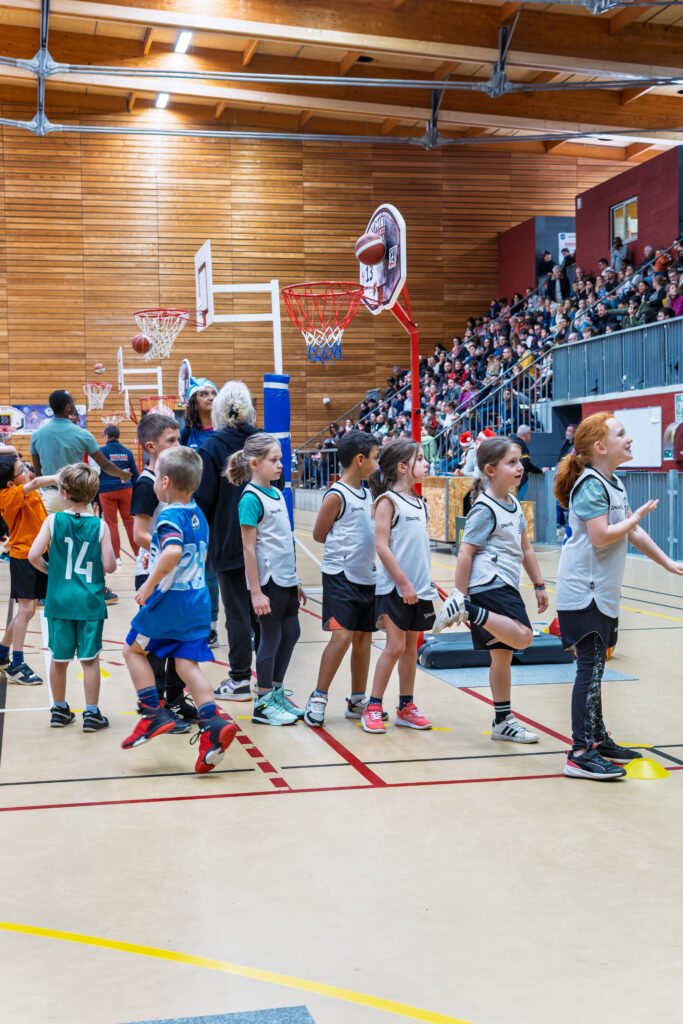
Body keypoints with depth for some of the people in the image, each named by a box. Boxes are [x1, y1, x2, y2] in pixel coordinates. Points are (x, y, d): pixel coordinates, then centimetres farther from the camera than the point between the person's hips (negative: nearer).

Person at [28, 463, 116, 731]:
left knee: (59, 658, 13)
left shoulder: (53, 521, -4)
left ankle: (59, 710, 25)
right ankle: (92, 713, 8)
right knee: (90, 659, 5)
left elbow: (34, 555, -10)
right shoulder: (100, 526, -5)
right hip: (90, 601, -1)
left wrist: (49, 569, 10)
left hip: (59, 599, 1)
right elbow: (109, 566, -6)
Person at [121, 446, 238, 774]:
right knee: (187, 663, 6)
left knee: (133, 649, 13)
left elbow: (173, 552, -36)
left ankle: (155, 712, 8)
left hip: (169, 600, -7)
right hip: (198, 600, 7)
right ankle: (212, 724, -9)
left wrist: (148, 586, -28)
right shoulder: (197, 514, 9)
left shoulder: (169, 517, -17)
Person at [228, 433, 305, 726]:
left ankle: (276, 692, 27)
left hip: (286, 579, 8)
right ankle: (263, 703, 12)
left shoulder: (276, 493, 11)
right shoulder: (251, 499, -14)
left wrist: (295, 580, 19)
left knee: (291, 633, 13)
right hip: (268, 581, -8)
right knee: (271, 637, 0)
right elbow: (249, 549, -16)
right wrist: (256, 592, -18)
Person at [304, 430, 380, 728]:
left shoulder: (366, 493, 11)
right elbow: (319, 534, -6)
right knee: (342, 635, -15)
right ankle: (318, 698, -4)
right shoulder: (336, 496, -12)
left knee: (363, 637, 10)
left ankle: (357, 701, 21)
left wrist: (361, 546, 5)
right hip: (341, 576, -8)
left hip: (367, 577, 8)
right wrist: (345, 547, -1)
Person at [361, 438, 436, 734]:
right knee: (395, 646, -6)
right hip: (394, 588, -7)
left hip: (419, 588, 7)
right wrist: (404, 583, -17)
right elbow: (382, 546, -14)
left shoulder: (419, 501, 13)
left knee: (411, 646, 10)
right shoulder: (388, 500, -9)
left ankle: (406, 707, 19)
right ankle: (373, 708, 4)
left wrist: (426, 583, 13)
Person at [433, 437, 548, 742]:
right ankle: (465, 609, -20)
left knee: (503, 654, 12)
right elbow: (465, 554, -13)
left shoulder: (514, 504, 16)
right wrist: (460, 593, -15)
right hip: (489, 585, -9)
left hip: (506, 586, 9)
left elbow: (525, 549, 25)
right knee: (522, 636, -26)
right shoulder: (484, 509, -11)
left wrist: (539, 585, 23)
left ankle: (503, 721, 20)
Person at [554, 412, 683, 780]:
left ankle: (598, 739, 26)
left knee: (594, 667, 16)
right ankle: (581, 754, -9)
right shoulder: (591, 485, -15)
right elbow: (601, 537, -24)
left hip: (603, 593, 10)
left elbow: (632, 533, 21)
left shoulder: (614, 485, 14)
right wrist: (637, 517, -9)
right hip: (583, 593, -10)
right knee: (590, 667, -10)